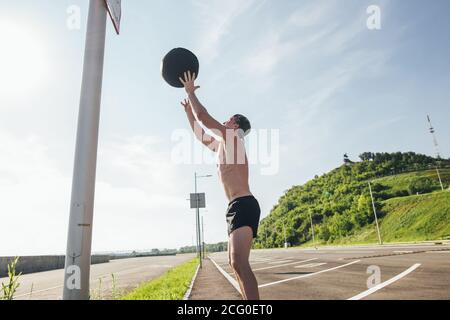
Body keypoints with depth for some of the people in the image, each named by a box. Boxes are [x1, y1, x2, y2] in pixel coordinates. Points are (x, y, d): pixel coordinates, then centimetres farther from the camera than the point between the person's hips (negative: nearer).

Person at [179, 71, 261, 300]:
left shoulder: (232, 138, 0)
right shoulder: (222, 145, 26)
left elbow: (203, 116, -6)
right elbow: (200, 136, 39)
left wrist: (191, 92, 8)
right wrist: (188, 112, 42)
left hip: (243, 205, -10)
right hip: (239, 207, 10)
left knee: (239, 262, -21)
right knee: (235, 262, 13)